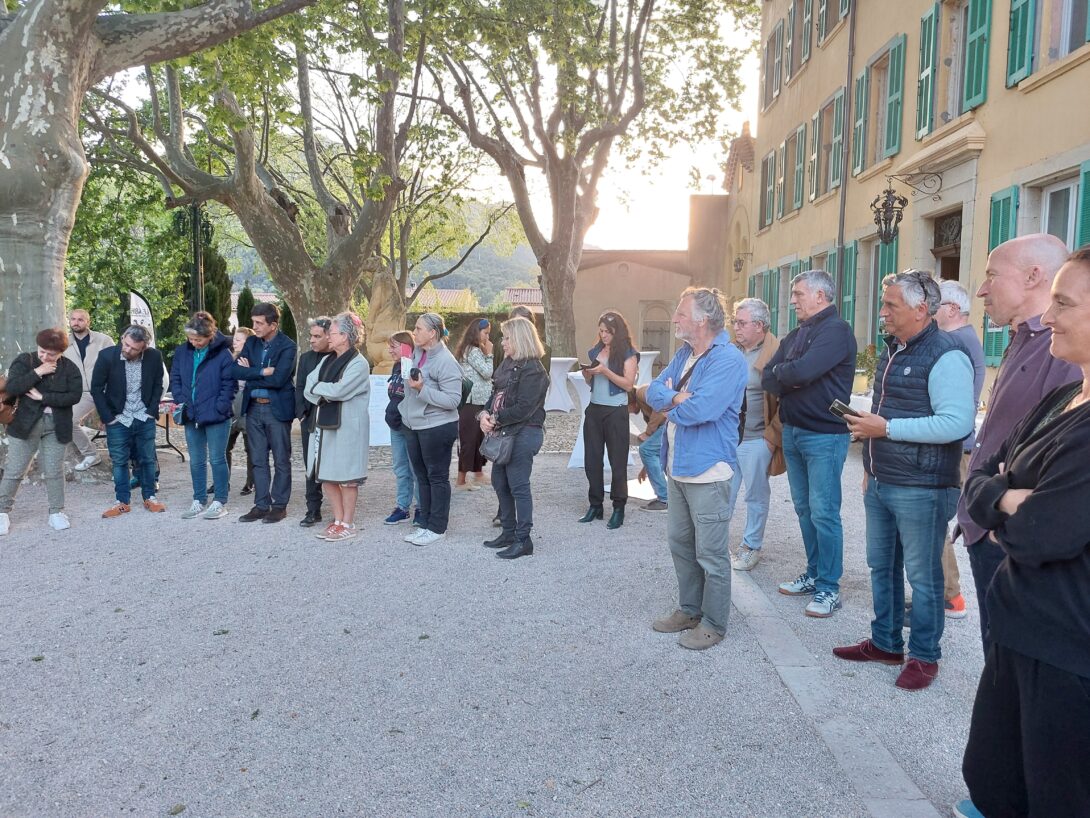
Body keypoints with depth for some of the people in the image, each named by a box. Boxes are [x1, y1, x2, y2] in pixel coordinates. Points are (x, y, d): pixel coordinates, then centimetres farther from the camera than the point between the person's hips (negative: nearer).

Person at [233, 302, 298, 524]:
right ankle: (262, 505, 19)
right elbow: (237, 370, -4)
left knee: (281, 460, 4)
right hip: (254, 408, 6)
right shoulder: (251, 342, 7)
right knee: (258, 460, 11)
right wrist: (262, 372, -17)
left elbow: (278, 379, -21)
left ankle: (280, 505, 14)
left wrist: (250, 374, -9)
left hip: (277, 408, -6)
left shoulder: (288, 346, -11)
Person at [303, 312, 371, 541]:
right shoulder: (327, 361, 15)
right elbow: (308, 387, 7)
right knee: (326, 475, 10)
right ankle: (338, 520, 21)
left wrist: (317, 388, -3)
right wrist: (325, 395, -11)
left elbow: (338, 390, -19)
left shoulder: (359, 364, -9)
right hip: (324, 425, 8)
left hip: (347, 426, -8)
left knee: (346, 476, 0)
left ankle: (348, 524, 11)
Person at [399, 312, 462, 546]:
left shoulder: (445, 361, -18)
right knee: (422, 476, 15)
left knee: (437, 477, 3)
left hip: (437, 427, -8)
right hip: (413, 426, 9)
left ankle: (437, 528, 12)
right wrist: (405, 412, 20)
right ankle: (425, 524, 26)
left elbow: (453, 400, -22)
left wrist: (422, 389, -27)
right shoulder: (417, 353, 7)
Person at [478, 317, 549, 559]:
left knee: (518, 486, -3)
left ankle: (523, 539, 8)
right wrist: (485, 414, -6)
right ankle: (509, 532, 30)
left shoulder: (533, 371, -16)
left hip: (523, 434, -10)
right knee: (500, 483, 16)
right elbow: (495, 394, 12)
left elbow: (523, 408, -21)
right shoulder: (507, 364, 12)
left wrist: (495, 420, -14)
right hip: (504, 432, 10)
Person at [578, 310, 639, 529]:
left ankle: (619, 509, 10)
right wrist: (587, 372, -4)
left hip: (616, 412, -5)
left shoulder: (628, 353, -5)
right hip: (594, 409, 6)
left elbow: (628, 384, -11)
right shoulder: (595, 351, 11)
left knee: (617, 461, 2)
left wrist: (605, 371, -19)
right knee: (592, 459, 6)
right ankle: (595, 505, 16)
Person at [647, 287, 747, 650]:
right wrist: (676, 398, -17)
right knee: (680, 543, 19)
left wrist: (671, 406, -7)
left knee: (711, 553, 2)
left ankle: (713, 624, 16)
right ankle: (689, 610, 34)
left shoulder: (728, 359, -17)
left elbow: (700, 409, -27)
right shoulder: (684, 355, 11)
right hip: (678, 467, 9)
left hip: (707, 470, -9)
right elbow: (654, 391, 4)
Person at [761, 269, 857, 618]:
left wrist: (780, 372, -4)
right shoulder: (796, 335, 14)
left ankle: (829, 588, 5)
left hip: (824, 435, -8)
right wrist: (792, 380, -14)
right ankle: (813, 574, 26)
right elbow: (768, 378, 6)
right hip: (793, 431, 8)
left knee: (823, 513, -4)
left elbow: (803, 370, -25)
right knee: (804, 509, 14)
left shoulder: (836, 330, -12)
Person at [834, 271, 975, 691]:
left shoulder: (945, 356, -16)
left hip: (920, 489, -9)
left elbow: (957, 423, -25)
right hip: (879, 483, 9)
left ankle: (924, 656, 20)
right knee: (882, 566, 17)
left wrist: (886, 428, -23)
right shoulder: (891, 351, 13)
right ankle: (885, 643, 32)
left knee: (922, 576, 5)